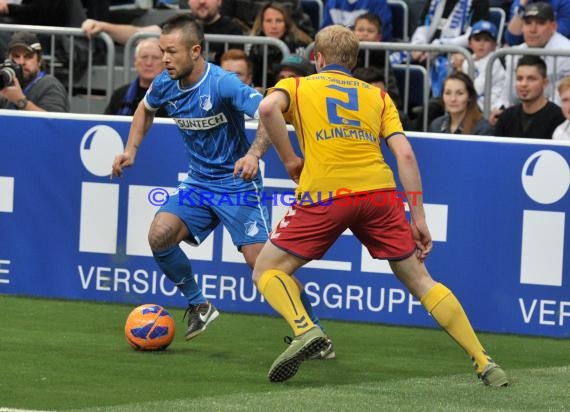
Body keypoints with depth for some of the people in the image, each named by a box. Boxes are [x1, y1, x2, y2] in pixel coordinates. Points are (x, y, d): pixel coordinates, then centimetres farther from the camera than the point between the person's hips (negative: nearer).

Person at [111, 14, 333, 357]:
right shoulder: (165, 85, -3)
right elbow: (146, 109, 22)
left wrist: (254, 155, -48)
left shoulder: (223, 84, -24)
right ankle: (198, 306, 8)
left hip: (237, 185, -6)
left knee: (261, 262, -13)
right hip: (199, 183, 6)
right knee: (159, 236, -13)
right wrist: (131, 150, 12)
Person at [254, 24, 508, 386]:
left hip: (324, 195, -3)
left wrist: (290, 159, 2)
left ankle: (305, 330, -17)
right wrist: (418, 218, 10)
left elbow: (268, 108, -9)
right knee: (419, 280, 13)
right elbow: (405, 154, 10)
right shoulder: (378, 96, 22)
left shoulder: (297, 86, 16)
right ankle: (485, 365, 6)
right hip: (379, 192, 3)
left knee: (267, 271, 12)